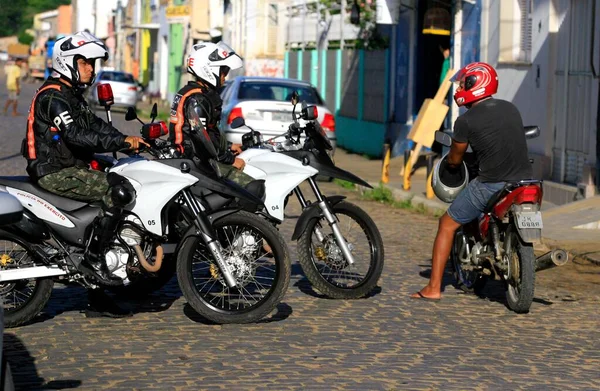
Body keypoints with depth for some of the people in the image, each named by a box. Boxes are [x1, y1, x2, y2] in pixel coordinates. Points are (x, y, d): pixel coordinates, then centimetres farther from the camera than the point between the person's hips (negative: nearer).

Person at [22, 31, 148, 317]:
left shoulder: (72, 95, 20)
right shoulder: (54, 96, -13)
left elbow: (96, 126, 14)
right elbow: (77, 136, -25)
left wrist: (132, 142, -1)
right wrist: (122, 142, -26)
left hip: (70, 169, 10)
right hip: (56, 173, -10)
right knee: (117, 191, -23)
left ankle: (97, 300, 11)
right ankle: (93, 259, -20)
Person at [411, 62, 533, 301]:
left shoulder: (466, 121, -6)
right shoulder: (511, 109, 12)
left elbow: (454, 160, 4)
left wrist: (451, 158, 28)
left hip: (491, 185, -5)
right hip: (524, 180, 5)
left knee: (447, 224, 13)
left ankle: (434, 288, 9)